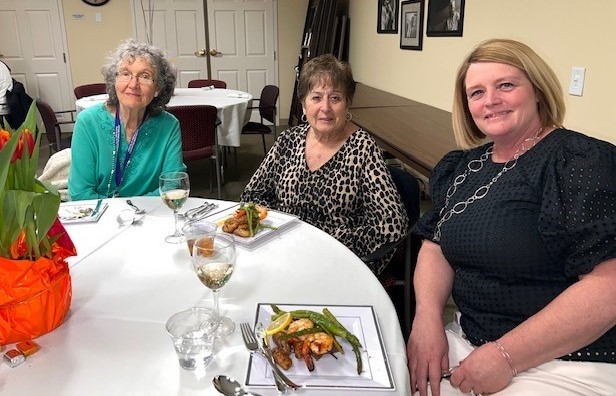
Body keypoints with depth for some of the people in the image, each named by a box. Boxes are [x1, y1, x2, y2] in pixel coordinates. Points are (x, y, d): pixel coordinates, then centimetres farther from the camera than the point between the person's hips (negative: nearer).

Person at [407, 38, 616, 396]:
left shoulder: (584, 162, -15)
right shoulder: (462, 167, 6)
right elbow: (436, 246, 7)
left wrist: (507, 356, -21)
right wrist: (428, 318, -11)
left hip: (566, 365, -5)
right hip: (471, 342, 6)